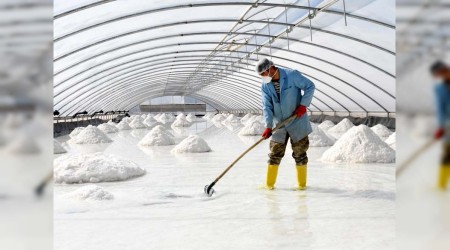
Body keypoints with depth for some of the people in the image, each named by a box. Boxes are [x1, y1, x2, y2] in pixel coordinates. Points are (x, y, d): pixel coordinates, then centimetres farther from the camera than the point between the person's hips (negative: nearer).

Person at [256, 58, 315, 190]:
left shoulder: (292, 75, -13)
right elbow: (267, 106, -7)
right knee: (275, 154, 6)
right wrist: (268, 126, -18)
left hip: (297, 122, -4)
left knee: (300, 154, 4)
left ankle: (302, 184, 14)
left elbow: (310, 86, -7)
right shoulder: (265, 86, -1)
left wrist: (303, 105, -14)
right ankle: (269, 184, 14)